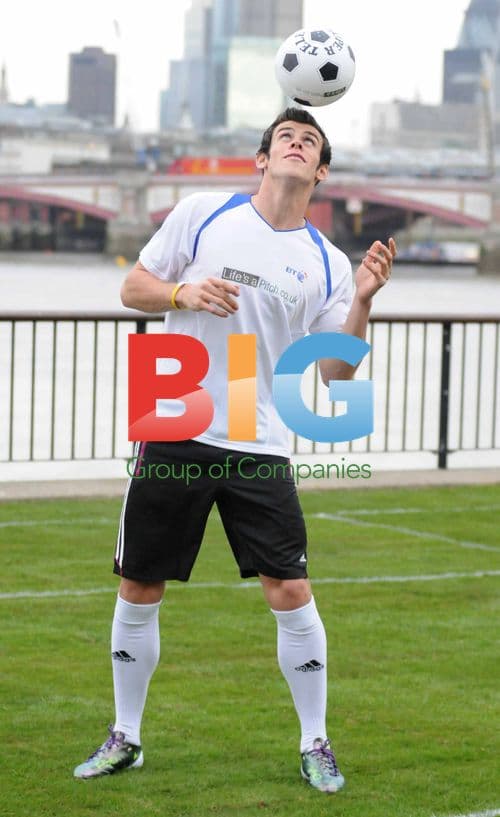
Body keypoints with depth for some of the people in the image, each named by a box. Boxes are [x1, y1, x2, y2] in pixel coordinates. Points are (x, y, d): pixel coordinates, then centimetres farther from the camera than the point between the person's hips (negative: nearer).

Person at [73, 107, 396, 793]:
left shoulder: (327, 263, 4)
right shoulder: (203, 213, 1)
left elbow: (336, 370, 1)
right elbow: (134, 288, 6)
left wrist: (362, 301, -14)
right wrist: (183, 292, -14)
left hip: (260, 447, 0)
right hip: (173, 434, 0)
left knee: (290, 592, -6)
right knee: (138, 591, 6)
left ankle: (315, 746, 11)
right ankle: (125, 737, 23)